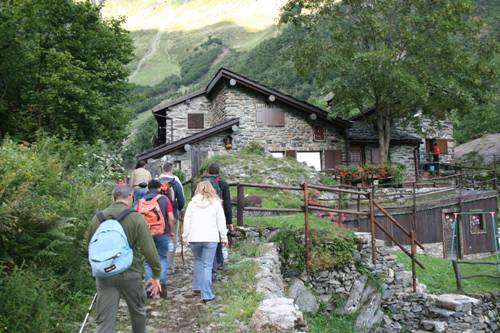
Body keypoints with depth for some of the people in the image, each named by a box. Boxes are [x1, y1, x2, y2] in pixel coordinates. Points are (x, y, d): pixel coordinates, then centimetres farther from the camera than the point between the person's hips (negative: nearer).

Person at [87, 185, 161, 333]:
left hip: (104, 275, 3)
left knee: (104, 321, 5)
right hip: (130, 274, -3)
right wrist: (156, 275, -2)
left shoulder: (98, 217, 3)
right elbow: (149, 249, -12)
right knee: (138, 312, 20)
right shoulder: (136, 218, -10)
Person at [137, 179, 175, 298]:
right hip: (162, 233, -1)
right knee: (162, 258, 14)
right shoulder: (164, 199, 1)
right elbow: (171, 218, -4)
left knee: (148, 261, 10)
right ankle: (162, 282, -1)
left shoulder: (141, 201, 5)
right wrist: (171, 231, 9)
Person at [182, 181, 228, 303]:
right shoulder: (216, 203, 3)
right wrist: (224, 237, 10)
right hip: (211, 238, -2)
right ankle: (206, 295, -3)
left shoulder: (192, 203, 5)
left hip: (194, 238, 2)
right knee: (207, 265, -1)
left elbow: (186, 222, 5)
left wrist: (185, 237, 13)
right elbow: (221, 222, 3)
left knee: (197, 260, 23)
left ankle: (197, 287, 27)